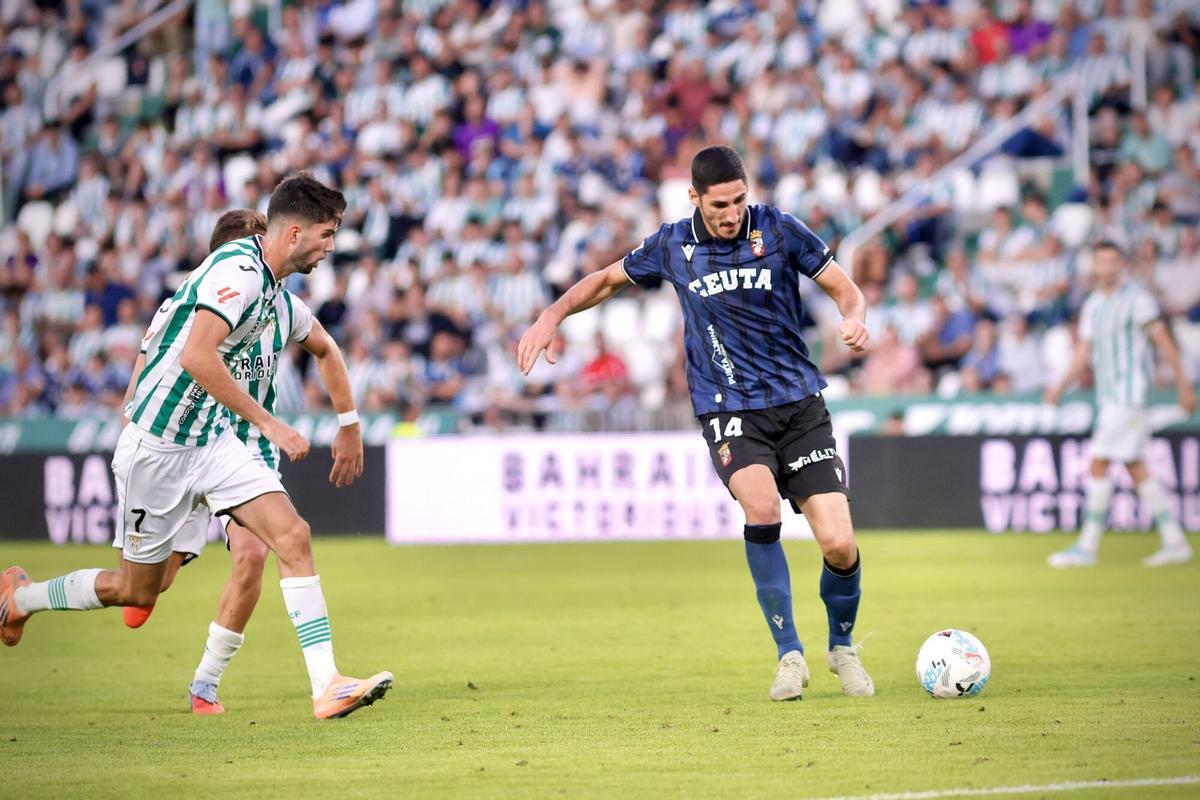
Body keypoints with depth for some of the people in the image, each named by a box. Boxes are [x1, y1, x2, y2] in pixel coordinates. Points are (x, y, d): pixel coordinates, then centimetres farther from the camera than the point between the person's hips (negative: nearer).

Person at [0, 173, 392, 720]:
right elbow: (196, 357, -32)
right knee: (138, 589, 7)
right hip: (158, 444, -8)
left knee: (292, 536, -11)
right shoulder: (239, 270, -22)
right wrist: (268, 423, -29)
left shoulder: (267, 281, 8)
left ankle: (326, 685, -15)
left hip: (212, 439, 8)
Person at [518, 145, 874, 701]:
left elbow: (844, 288, 4)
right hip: (728, 410, 0)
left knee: (839, 546, -10)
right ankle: (790, 654, -15)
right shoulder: (673, 245, 1)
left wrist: (854, 319, -18)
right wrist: (553, 315, 5)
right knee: (761, 505, -30)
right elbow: (609, 279, 18)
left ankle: (842, 647, 22)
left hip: (800, 405, 0)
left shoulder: (779, 230, -3)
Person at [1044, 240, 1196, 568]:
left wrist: (1183, 384, -8)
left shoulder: (1137, 299, -8)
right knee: (1137, 470, 8)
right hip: (1108, 396, 8)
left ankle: (1087, 546, -8)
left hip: (1130, 395, -8)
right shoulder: (1092, 306, 14)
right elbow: (1083, 355, 17)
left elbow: (1164, 342, -7)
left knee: (1098, 466, -11)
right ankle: (1175, 543, 12)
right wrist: (1060, 387, 4)